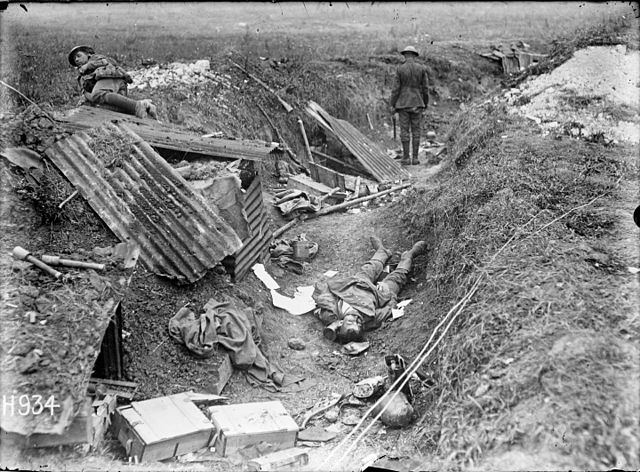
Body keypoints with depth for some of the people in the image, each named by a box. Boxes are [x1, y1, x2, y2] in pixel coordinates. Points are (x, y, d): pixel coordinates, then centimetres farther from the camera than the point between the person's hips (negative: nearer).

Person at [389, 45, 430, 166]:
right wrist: (425, 104, 13)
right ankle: (415, 158, 5)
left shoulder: (400, 69, -6)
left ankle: (406, 158, 2)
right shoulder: (421, 68, -1)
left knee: (404, 131, 2)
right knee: (416, 131, 6)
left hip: (403, 104, -1)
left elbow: (396, 88, -7)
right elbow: (425, 88, 1)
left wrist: (392, 105, 0)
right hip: (416, 104, 2)